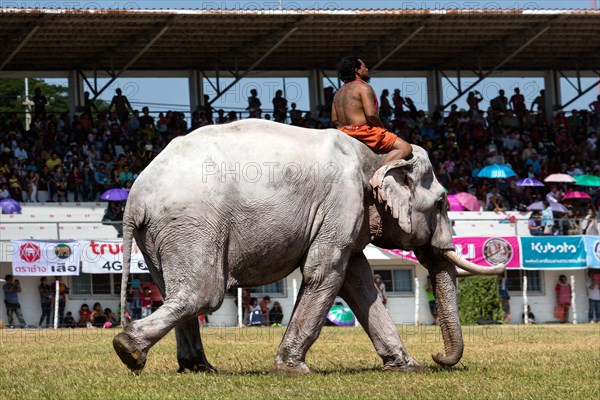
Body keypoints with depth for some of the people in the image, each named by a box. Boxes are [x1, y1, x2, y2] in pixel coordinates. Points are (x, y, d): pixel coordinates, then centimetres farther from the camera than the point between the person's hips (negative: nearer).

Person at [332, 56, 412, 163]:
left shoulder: (338, 93, 16)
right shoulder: (363, 87, -9)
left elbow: (334, 120, 12)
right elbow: (371, 115, -19)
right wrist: (382, 127, -3)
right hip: (364, 133, -9)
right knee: (405, 148, -16)